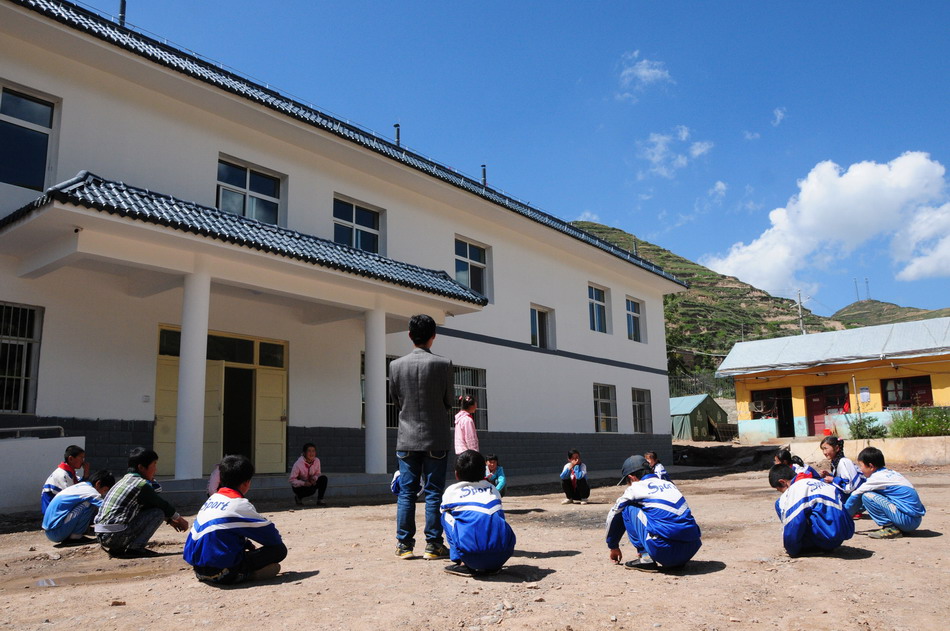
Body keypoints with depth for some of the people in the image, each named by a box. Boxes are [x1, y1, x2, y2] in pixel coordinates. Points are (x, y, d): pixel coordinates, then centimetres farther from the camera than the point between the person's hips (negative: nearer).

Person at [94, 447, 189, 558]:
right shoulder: (141, 484, -9)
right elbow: (162, 504, 3)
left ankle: (117, 549, 18)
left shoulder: (125, 480, 18)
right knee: (159, 513, -3)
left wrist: (169, 520, 29)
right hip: (115, 536, -9)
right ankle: (134, 548, -5)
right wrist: (179, 519, 19)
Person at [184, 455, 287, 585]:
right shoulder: (240, 504, -9)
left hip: (199, 571, 9)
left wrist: (250, 546, 29)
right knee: (280, 550, -4)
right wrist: (278, 541, 20)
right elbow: (269, 533, -1)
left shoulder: (212, 498, 14)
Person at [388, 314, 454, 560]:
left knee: (406, 492, 8)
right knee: (434, 492, 4)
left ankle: (404, 544, 10)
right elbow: (449, 400, 2)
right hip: (436, 438, -2)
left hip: (407, 438, 2)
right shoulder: (443, 364, -9)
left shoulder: (396, 365, -1)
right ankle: (433, 544, 7)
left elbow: (396, 399, 8)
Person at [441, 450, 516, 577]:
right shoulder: (492, 488, 26)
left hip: (471, 553, -4)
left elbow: (443, 510, 38)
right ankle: (492, 566, 19)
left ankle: (464, 564, 14)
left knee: (447, 515, 21)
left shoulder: (452, 491, 17)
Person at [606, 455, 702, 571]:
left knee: (628, 509, 11)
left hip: (664, 550, -6)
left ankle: (646, 558, 4)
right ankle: (677, 561, 17)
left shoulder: (635, 488, 8)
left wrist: (613, 547, 35)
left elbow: (613, 516, 20)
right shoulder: (669, 484, 24)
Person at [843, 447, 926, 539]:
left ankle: (890, 529, -10)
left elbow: (855, 496, 0)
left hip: (907, 520, -9)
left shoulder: (876, 478, -9)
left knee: (866, 496, -11)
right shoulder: (891, 473, 16)